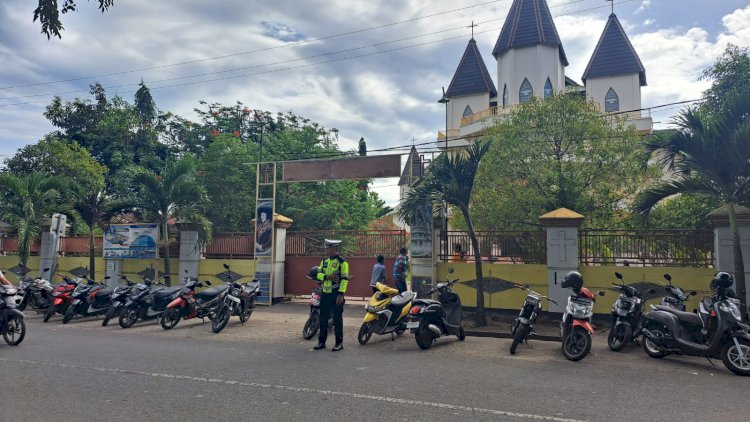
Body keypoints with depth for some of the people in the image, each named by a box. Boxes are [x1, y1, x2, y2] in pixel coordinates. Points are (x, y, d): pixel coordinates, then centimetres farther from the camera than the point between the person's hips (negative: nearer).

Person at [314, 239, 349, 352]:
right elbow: (319, 274, 6)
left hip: (336, 294, -6)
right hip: (325, 293, 6)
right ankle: (322, 341, 20)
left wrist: (341, 294, -20)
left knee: (337, 319, 1)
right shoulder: (324, 261, 11)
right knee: (323, 318, 11)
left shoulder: (342, 262, -10)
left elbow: (345, 279, -14)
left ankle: (339, 343, 10)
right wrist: (327, 277, -15)